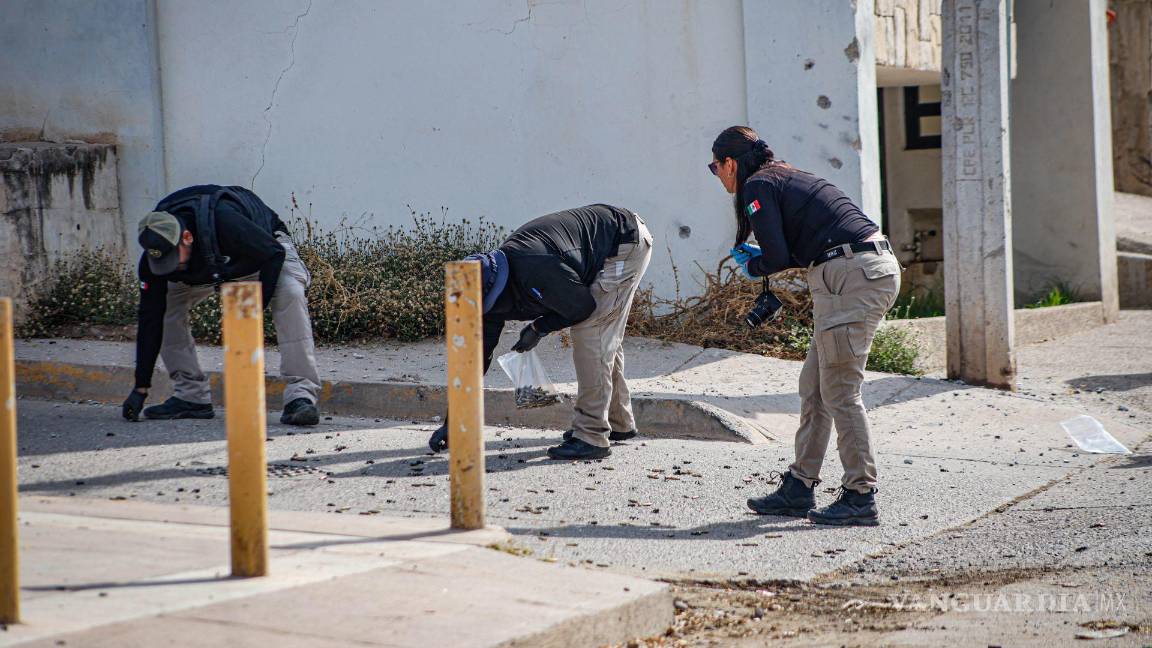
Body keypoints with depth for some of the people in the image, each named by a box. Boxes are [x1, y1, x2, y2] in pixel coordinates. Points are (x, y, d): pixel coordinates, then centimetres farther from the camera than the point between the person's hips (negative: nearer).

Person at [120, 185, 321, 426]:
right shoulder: (155, 254, -27)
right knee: (166, 306, -12)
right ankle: (191, 396, -2)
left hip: (265, 247, -5)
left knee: (290, 294, -33)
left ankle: (301, 396, -35)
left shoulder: (224, 222, -43)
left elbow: (274, 254, -30)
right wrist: (141, 388, -22)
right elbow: (150, 319, -22)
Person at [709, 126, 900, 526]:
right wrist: (758, 256, 21)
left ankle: (860, 498, -3)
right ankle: (799, 488, 17)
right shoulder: (791, 178, 25)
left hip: (851, 276, -10)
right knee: (814, 385, 13)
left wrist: (752, 266, 11)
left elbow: (778, 258, -9)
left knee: (839, 391, -5)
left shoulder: (758, 187, -2)